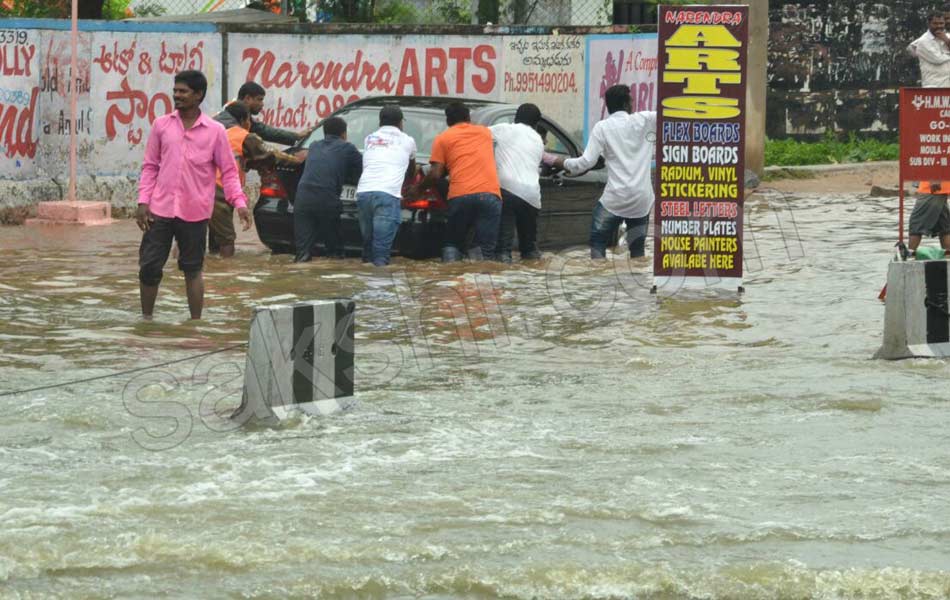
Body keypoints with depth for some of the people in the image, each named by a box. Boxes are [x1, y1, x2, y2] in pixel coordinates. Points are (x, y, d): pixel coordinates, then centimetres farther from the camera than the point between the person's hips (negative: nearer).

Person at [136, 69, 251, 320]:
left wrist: (240, 202, -9)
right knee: (149, 266, 1)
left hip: (195, 213, -2)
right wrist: (143, 201, 1)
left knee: (192, 269, 7)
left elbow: (228, 170, 3)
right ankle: (146, 318, 16)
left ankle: (195, 321, 15)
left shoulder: (215, 131, 0)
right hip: (160, 210, 2)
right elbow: (150, 166, 10)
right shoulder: (161, 125, 6)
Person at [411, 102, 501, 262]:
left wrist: (418, 187, 22)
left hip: (460, 196, -1)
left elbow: (436, 174, 6)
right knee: (484, 249, -4)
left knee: (452, 245, 13)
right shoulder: (485, 132, 24)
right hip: (490, 194, 1)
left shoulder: (443, 138, 13)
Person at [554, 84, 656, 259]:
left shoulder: (602, 127, -3)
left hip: (614, 199, -2)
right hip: (642, 200, 3)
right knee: (637, 249, 13)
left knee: (598, 245, 8)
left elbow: (587, 162, -7)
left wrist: (564, 163, 8)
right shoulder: (644, 120, 1)